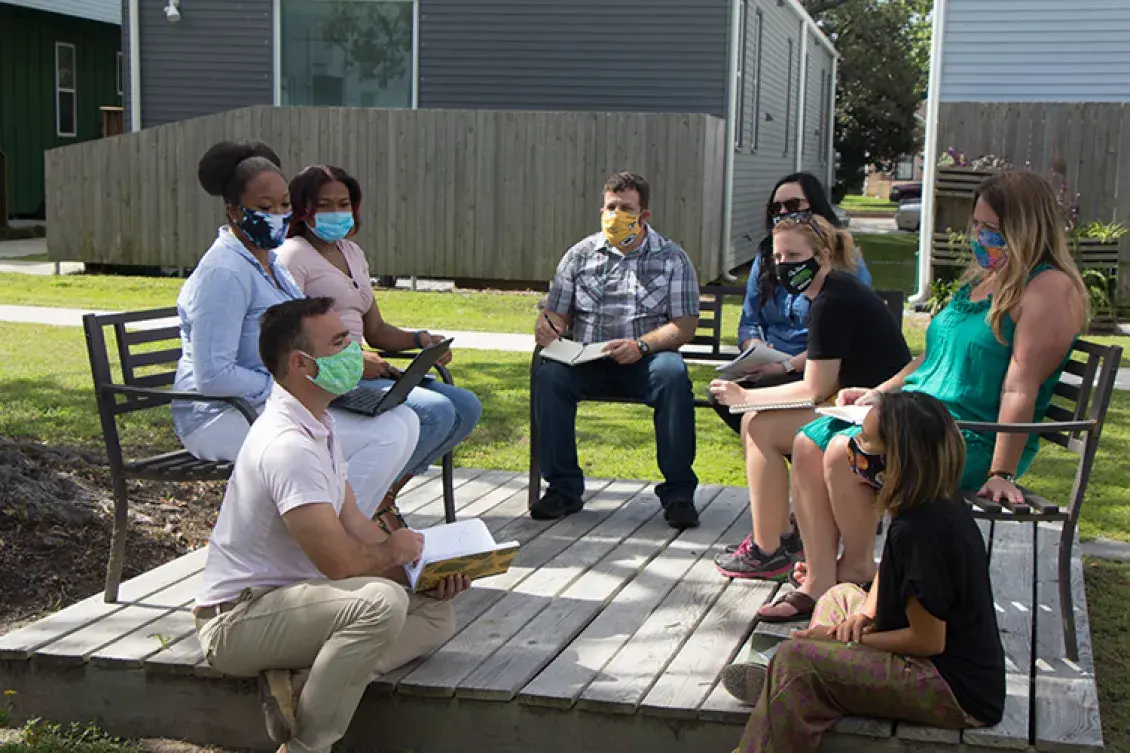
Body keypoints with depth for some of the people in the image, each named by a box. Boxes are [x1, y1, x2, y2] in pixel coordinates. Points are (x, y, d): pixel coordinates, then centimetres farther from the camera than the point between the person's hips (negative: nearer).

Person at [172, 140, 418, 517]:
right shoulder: (225, 273, -17)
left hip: (269, 401, 10)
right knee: (384, 436, -21)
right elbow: (213, 376, -23)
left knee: (404, 420, -2)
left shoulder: (268, 260, 16)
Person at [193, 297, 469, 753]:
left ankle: (300, 684, -9)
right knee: (381, 601, -33)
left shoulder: (318, 424, 8)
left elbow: (353, 522, 11)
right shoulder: (288, 445, -25)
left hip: (290, 596, 10)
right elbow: (339, 559, -26)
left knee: (436, 613, 2)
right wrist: (392, 551, -5)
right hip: (238, 618, -10)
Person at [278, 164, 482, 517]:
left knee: (467, 407, -4)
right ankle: (363, 499, -10)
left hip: (361, 371, 9)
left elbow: (376, 331, 23)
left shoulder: (352, 253, 21)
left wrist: (420, 339, 4)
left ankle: (385, 492, 0)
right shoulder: (293, 256, -5)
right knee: (436, 412, -25)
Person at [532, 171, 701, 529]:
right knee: (548, 374, -28)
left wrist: (642, 345, -20)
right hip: (587, 362, 2)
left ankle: (678, 492, -22)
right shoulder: (580, 255, 14)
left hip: (645, 362, -2)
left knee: (673, 374, -35)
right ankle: (563, 487, -15)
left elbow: (685, 325, -2)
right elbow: (558, 312, 15)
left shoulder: (672, 258, 7)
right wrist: (547, 326, -11)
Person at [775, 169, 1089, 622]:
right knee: (809, 443, -7)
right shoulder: (981, 279, 17)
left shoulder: (1050, 289, -13)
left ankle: (858, 570, -5)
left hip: (976, 440, -9)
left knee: (845, 451, -27)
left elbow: (1021, 387, -20)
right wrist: (879, 393, 14)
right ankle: (820, 583, -10)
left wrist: (1002, 472, -22)